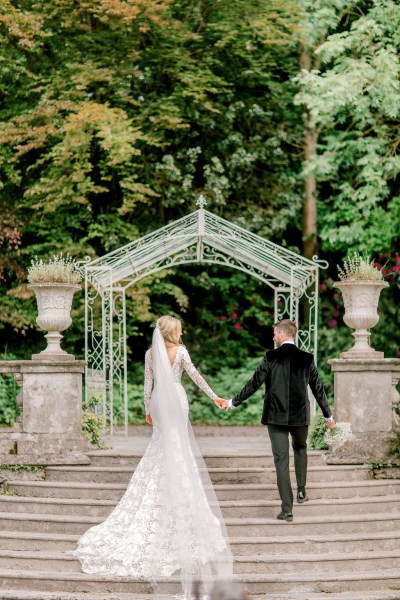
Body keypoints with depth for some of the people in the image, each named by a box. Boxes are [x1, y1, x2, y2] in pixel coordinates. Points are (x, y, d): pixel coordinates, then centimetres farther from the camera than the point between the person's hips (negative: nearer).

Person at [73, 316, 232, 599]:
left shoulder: (151, 353, 1)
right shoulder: (180, 351, -10)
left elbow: (148, 382, 2)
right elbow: (194, 374, -15)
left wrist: (147, 409, 10)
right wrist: (213, 395, -12)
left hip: (159, 401, 3)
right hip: (177, 400, -3)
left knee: (162, 443, 13)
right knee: (177, 443, 5)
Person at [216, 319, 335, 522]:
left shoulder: (271, 357, -6)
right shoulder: (306, 358, 0)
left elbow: (253, 384, -5)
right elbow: (317, 388, 6)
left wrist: (232, 402, 8)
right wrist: (328, 416, 17)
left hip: (276, 416, -2)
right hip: (300, 416, 2)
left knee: (281, 460, 0)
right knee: (300, 449, 30)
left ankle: (287, 509, -3)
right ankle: (301, 491, 28)